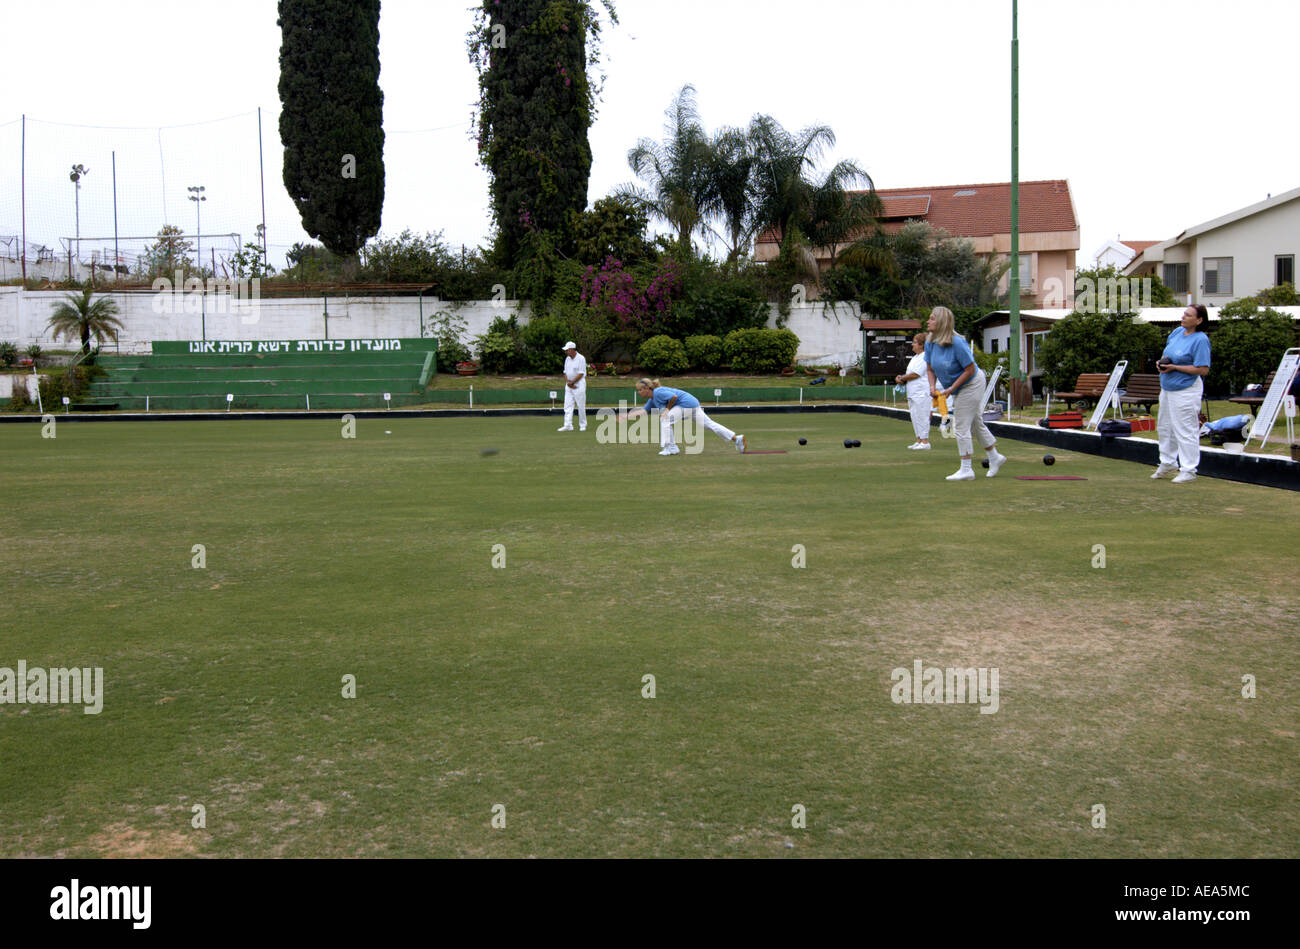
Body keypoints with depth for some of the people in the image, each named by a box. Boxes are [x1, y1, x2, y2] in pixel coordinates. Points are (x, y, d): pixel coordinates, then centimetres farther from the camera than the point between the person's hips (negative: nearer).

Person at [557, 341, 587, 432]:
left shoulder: (581, 358, -11)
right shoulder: (567, 358, 10)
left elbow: (581, 374, -15)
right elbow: (565, 372, 12)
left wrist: (572, 382, -13)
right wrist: (567, 382, -5)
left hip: (579, 384, -6)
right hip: (569, 385, 6)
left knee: (581, 406, -1)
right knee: (568, 405, -3)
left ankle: (583, 425, 10)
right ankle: (568, 425, -6)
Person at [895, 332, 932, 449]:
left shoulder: (925, 357, -12)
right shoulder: (915, 357, 20)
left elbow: (915, 374, -17)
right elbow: (909, 373, 21)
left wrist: (902, 378, -4)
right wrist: (900, 377, 1)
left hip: (922, 392, -10)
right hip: (913, 393, 10)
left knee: (922, 416, -8)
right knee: (915, 417, 12)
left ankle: (925, 442, -5)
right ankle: (919, 441, 18)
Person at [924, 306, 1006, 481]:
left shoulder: (957, 343, -29)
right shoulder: (930, 343, -7)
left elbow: (970, 370, -24)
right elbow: (930, 369, 5)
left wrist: (951, 389, -23)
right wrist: (932, 386, -13)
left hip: (971, 384, -8)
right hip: (958, 387, 8)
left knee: (961, 426, -8)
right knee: (976, 422, 19)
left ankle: (966, 470, 0)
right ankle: (994, 457, 35)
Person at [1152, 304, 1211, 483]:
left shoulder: (1200, 340, -17)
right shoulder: (1178, 332, 6)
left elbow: (1203, 369, -22)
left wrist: (1174, 367, -21)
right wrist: (1161, 362, 0)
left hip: (1186, 391, -9)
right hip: (1167, 388, 9)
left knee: (1186, 431, -4)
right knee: (1164, 427, 19)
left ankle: (1189, 470, 5)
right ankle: (1168, 462, 34)